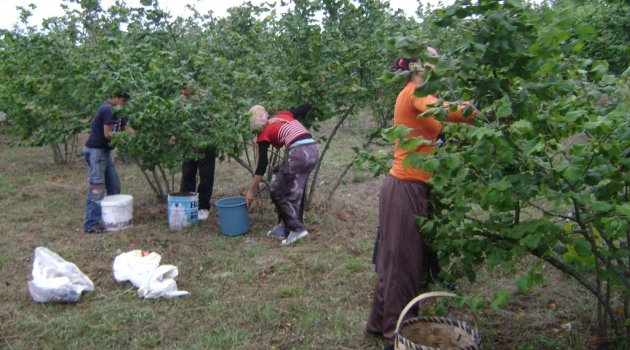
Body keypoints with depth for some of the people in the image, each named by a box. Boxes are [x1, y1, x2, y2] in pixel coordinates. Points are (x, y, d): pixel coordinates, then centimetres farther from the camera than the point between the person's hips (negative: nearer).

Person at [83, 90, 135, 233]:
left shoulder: (115, 112, 14)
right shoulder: (108, 110, -16)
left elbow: (127, 128, 11)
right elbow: (108, 134, -20)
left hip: (105, 151, 10)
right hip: (96, 151, -10)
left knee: (114, 187, 14)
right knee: (97, 189, -10)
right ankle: (91, 224, -6)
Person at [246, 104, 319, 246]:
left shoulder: (264, 134, 9)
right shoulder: (284, 115, 23)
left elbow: (262, 166, 7)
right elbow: (307, 107, 24)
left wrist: (251, 191, 13)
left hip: (298, 153, -7)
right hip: (313, 150, 7)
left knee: (276, 190, 11)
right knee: (294, 193, 20)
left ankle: (296, 228, 6)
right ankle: (286, 227, 27)